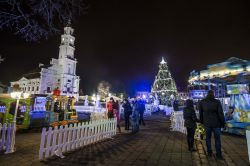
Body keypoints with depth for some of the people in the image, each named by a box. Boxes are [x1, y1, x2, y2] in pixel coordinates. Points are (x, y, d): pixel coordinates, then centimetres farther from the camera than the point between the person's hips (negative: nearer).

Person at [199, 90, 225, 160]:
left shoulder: (202, 102, -5)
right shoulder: (217, 102, -12)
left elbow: (201, 113, 3)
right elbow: (221, 114, -12)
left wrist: (201, 121, 15)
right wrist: (223, 123, 0)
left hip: (207, 123, 2)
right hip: (216, 123, -1)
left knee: (208, 137, 16)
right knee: (217, 139, 11)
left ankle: (209, 152, 24)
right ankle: (218, 154, 16)